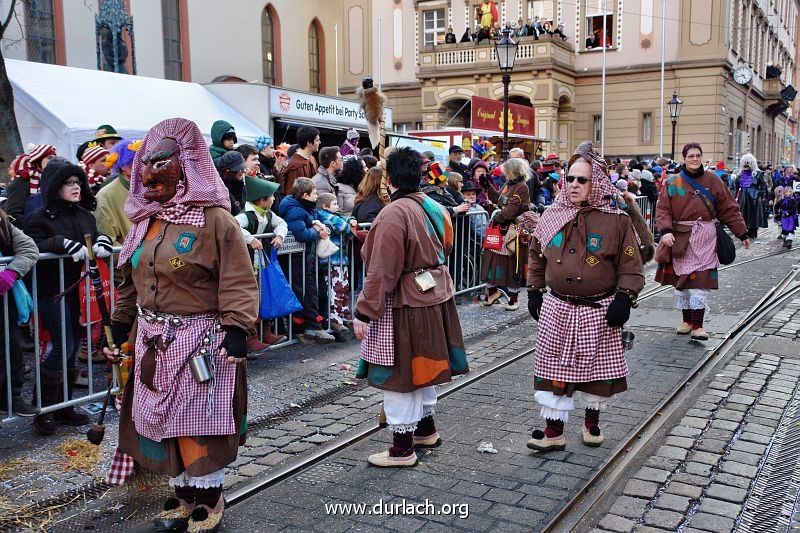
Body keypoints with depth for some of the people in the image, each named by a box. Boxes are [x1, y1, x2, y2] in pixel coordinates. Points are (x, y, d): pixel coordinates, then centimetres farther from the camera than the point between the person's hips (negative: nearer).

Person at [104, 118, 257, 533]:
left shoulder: (214, 219, -13)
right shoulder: (147, 219, 10)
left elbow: (238, 281, -15)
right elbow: (131, 278, 18)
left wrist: (237, 330, -22)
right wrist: (121, 324, 18)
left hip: (199, 340, -7)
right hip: (155, 341, 7)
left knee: (197, 426, 1)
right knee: (164, 422, 14)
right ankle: (183, 499, 31)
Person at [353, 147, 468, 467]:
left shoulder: (394, 214, -21)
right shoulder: (434, 207, 5)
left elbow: (382, 272, -23)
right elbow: (445, 248, 16)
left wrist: (364, 312, -19)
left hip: (404, 304, -9)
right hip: (435, 297, 9)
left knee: (397, 372, 3)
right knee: (421, 365, 23)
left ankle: (402, 448, 13)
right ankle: (426, 428, 38)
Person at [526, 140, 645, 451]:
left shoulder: (616, 221, -6)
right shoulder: (553, 216, 3)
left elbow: (631, 266, -3)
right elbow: (536, 256, 15)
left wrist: (624, 298, -13)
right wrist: (534, 292, 12)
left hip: (599, 311, -2)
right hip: (557, 308, 2)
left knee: (598, 367, 12)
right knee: (554, 368, 3)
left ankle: (592, 421, 34)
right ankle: (554, 430, 14)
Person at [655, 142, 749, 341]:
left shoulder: (712, 180, 6)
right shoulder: (673, 183, 4)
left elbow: (729, 209, 8)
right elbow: (663, 209, -3)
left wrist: (742, 233, 8)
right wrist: (665, 231, -19)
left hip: (704, 237, -1)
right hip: (680, 238, 1)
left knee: (700, 280, -7)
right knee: (681, 279, 7)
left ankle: (697, 326, -6)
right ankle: (687, 320, 21)